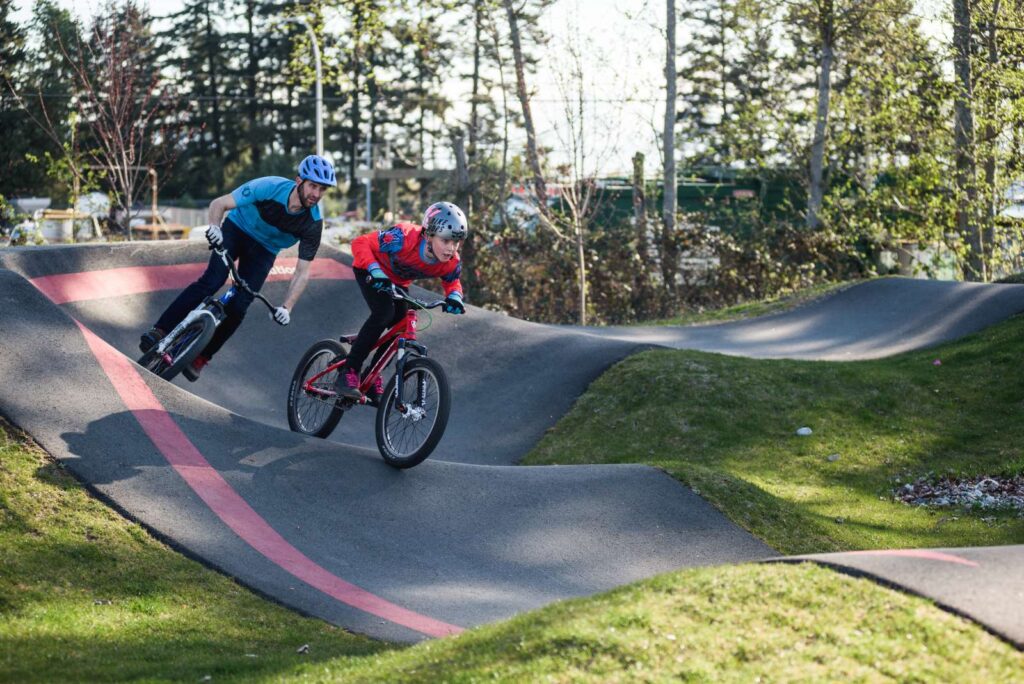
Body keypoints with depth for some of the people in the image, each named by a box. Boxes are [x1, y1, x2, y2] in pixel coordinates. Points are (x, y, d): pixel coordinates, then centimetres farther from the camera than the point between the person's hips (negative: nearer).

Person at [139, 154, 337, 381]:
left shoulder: (313, 224, -24)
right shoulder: (271, 187, -30)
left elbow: (302, 272, -18)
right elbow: (219, 203, -24)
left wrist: (287, 307, -30)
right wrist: (214, 227, -45)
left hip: (263, 250, 2)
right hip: (237, 228, -2)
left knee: (238, 307, -14)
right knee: (212, 281, -25)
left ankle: (201, 358, 1)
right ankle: (159, 331, -25)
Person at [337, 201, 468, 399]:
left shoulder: (452, 264, -26)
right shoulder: (403, 238, -42)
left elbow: (452, 283, -1)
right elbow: (360, 243, -33)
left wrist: (454, 297, -24)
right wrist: (376, 272, -46)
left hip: (398, 282, 6)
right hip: (370, 271, -6)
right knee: (384, 312, -27)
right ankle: (349, 371, -20)